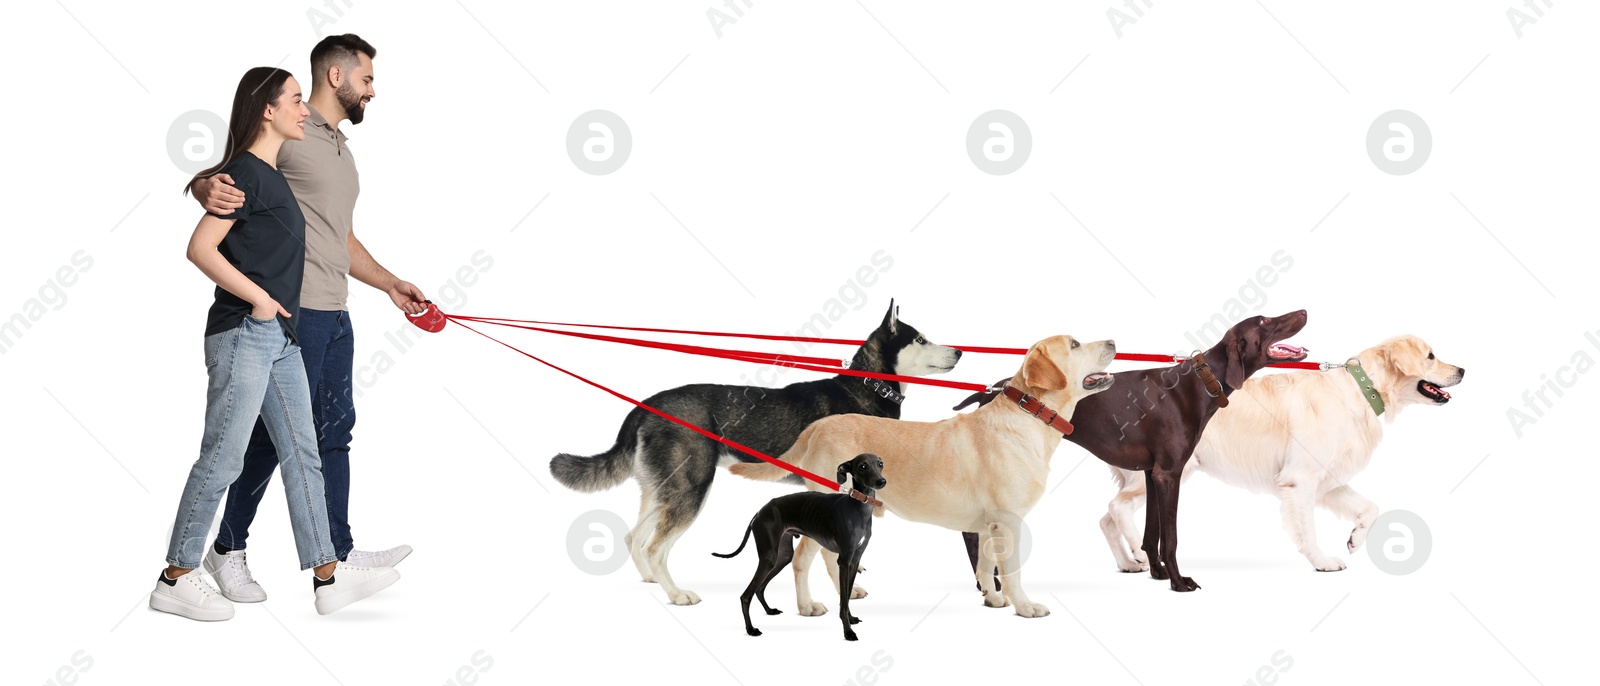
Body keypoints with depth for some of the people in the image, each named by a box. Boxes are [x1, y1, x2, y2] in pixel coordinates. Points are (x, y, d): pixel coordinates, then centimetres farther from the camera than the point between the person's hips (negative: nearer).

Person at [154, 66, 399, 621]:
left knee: (302, 456, 8)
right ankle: (176, 580, 4)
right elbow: (200, 249, -18)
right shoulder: (247, 174, -11)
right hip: (243, 335, -10)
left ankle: (328, 576, 12)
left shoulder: (273, 175, 15)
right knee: (222, 458, -5)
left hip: (280, 338, 10)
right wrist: (258, 298, -15)